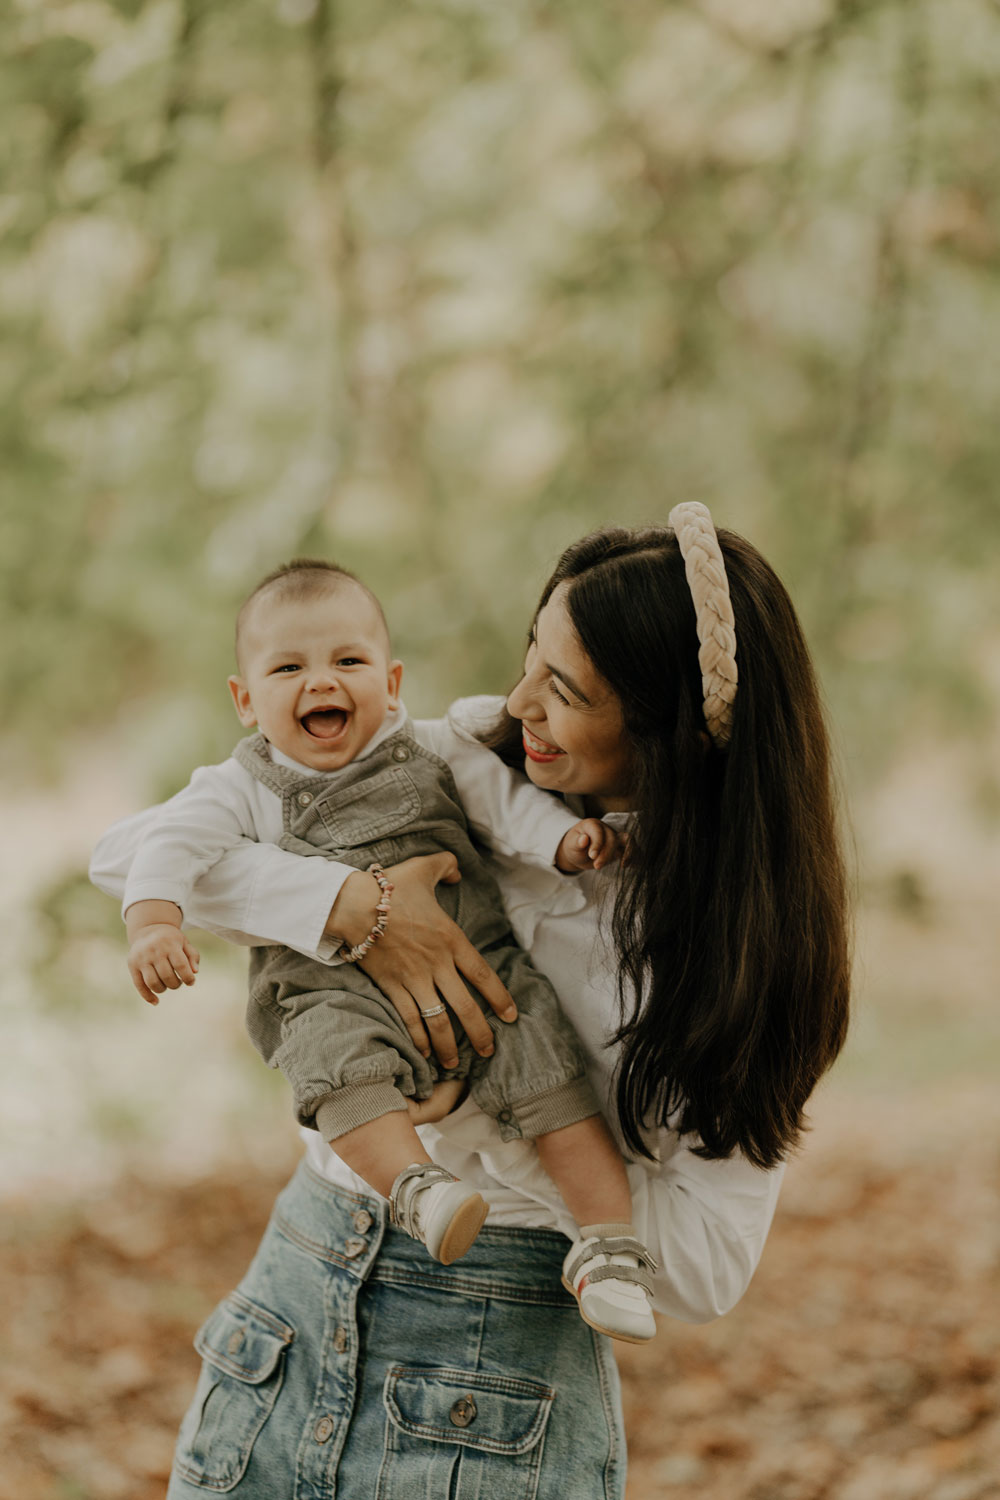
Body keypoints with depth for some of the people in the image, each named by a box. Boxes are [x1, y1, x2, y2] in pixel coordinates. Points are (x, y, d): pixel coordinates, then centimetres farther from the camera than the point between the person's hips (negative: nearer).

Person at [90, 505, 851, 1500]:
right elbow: (131, 853, -3)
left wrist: (465, 1109, -18)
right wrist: (351, 906, -19)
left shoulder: (746, 929, -8)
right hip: (290, 1304, 4)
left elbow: (702, 1266, -14)